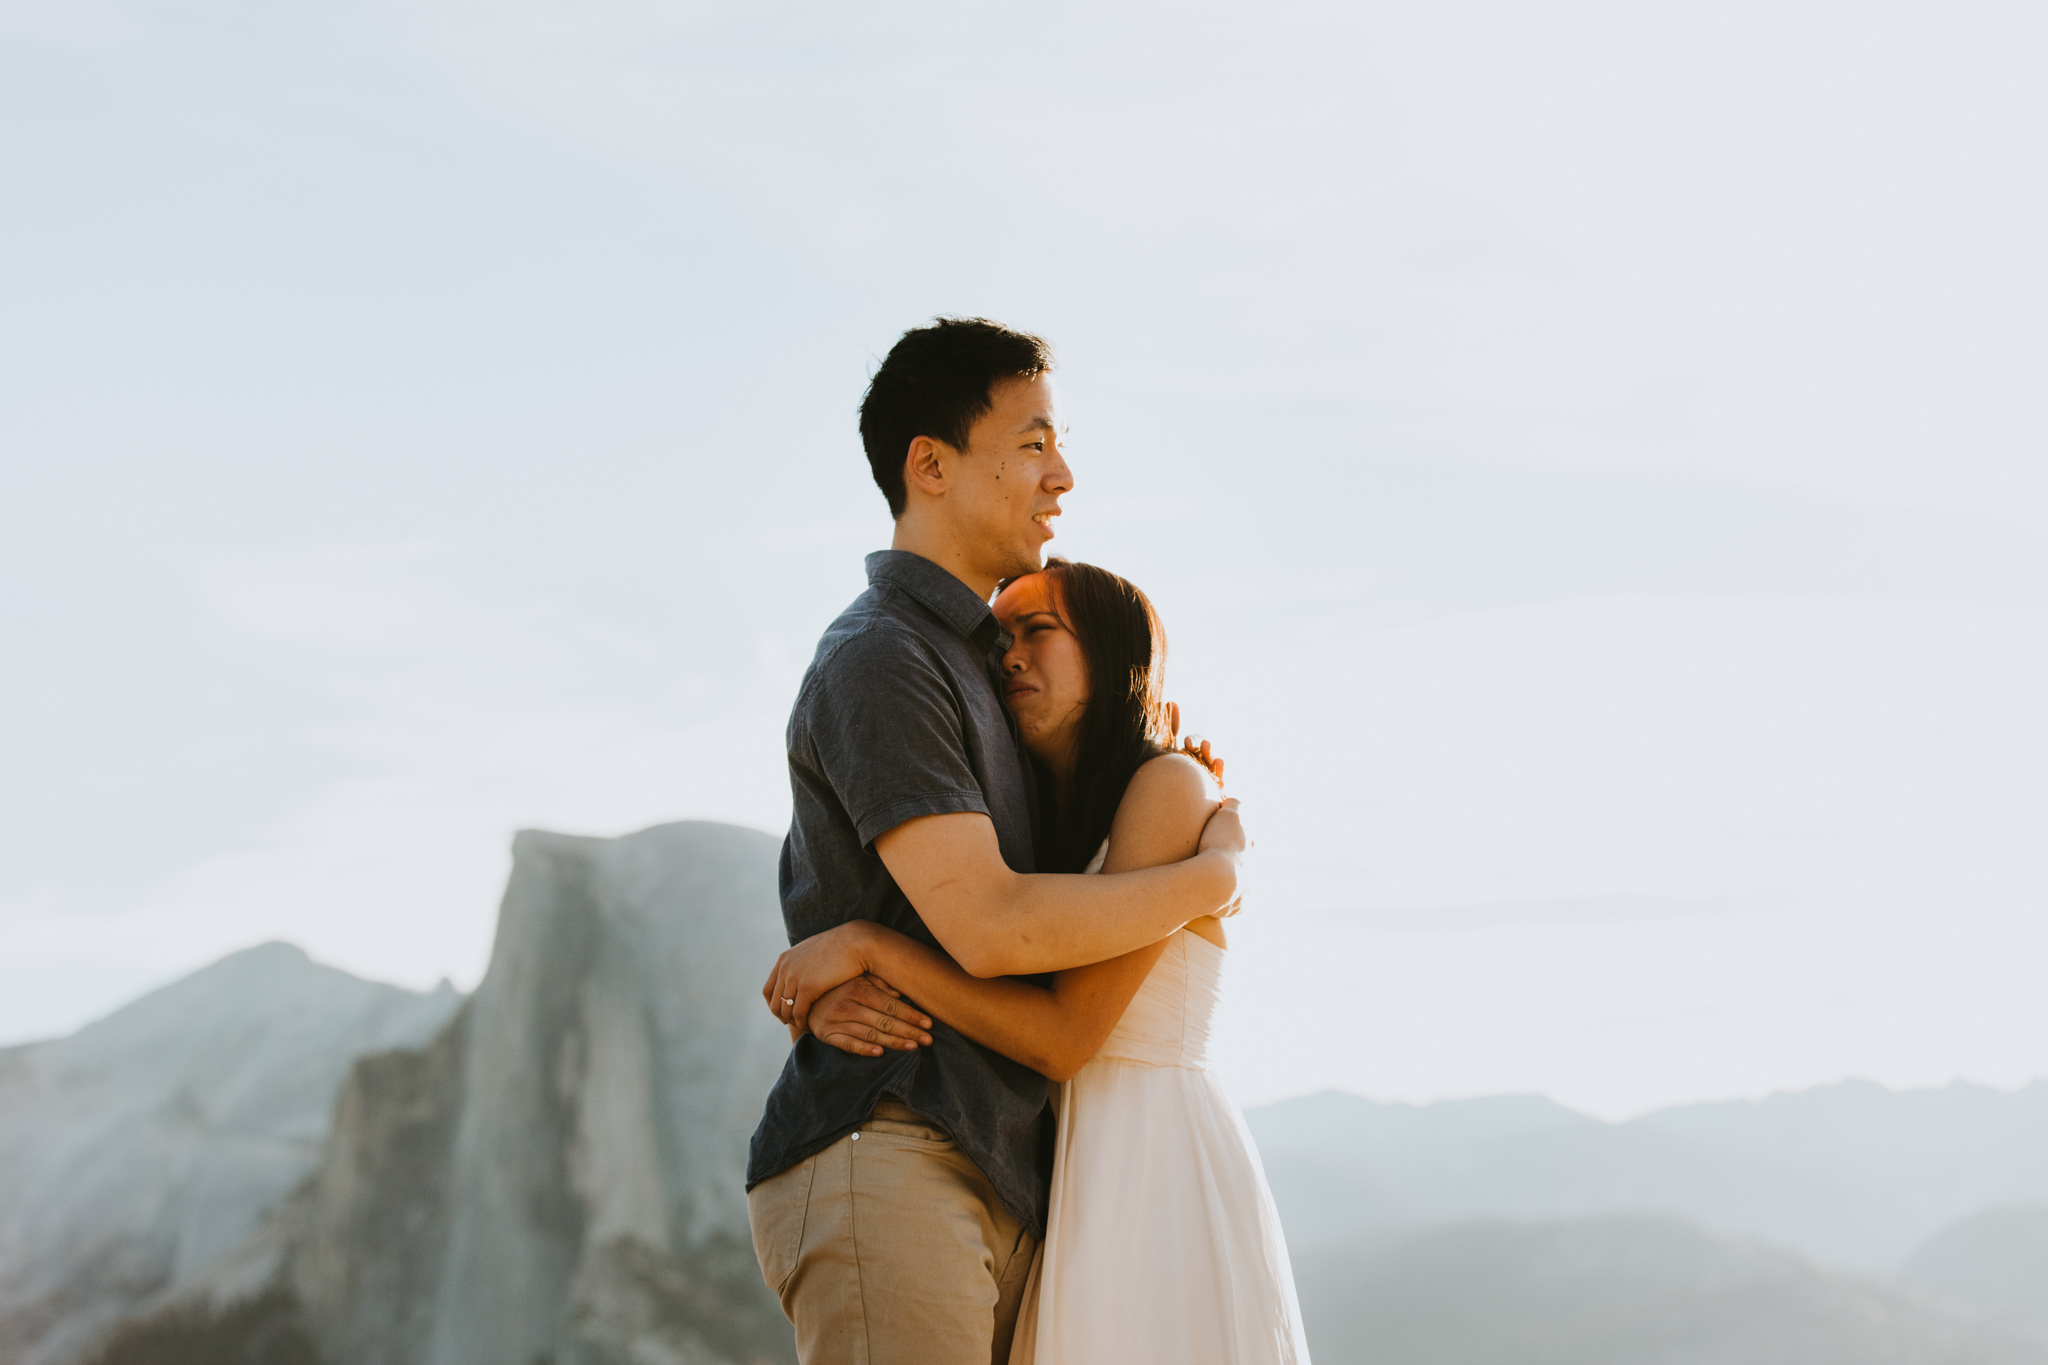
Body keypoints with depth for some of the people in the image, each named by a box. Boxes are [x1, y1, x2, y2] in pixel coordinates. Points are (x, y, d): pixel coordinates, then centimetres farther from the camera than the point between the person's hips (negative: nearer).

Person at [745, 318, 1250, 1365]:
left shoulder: (971, 657, 23)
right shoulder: (878, 662, -8)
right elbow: (989, 927, -17)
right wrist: (1212, 875, -4)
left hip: (996, 1185, 9)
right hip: (886, 1160, -9)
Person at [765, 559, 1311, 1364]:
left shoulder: (1172, 786, -7)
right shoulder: (1028, 830, 17)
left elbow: (1067, 1035, -15)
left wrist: (868, 945, -15)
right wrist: (828, 1007, -10)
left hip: (1157, 1170, -7)